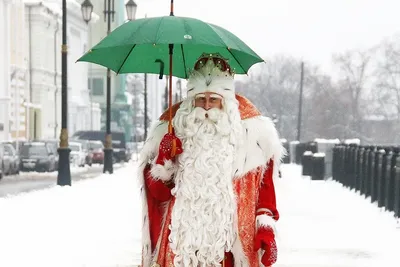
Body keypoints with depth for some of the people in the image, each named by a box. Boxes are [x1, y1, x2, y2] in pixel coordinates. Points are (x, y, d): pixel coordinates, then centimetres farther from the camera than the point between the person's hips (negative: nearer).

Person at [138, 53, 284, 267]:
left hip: (232, 244, -1)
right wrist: (164, 161, -10)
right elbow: (158, 191, 7)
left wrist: (266, 226, 0)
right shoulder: (174, 128, 4)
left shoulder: (251, 130, 3)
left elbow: (265, 187, 9)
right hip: (182, 243, 1)